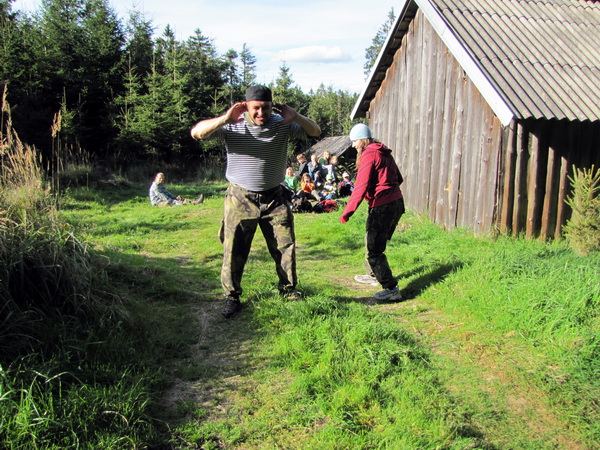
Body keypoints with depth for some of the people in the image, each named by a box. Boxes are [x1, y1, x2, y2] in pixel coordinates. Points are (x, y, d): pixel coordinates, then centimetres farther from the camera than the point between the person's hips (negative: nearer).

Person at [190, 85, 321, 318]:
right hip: (240, 200, -2)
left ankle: (289, 290, 24)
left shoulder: (282, 125, -3)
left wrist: (296, 117, -22)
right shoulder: (232, 126, -9)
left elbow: (315, 131, -2)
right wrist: (224, 119, -32)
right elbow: (197, 133, -17)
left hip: (274, 199, 2)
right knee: (234, 251, 1)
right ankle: (232, 297, 15)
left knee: (286, 246, 6)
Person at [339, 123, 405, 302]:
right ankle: (374, 274, 42)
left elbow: (361, 186, -20)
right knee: (372, 241, 25)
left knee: (374, 249, -4)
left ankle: (391, 289, -5)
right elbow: (398, 178, 20)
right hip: (397, 203, 10)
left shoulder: (369, 155, -12)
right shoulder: (384, 153, 15)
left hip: (381, 207, -10)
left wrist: (348, 211, -22)